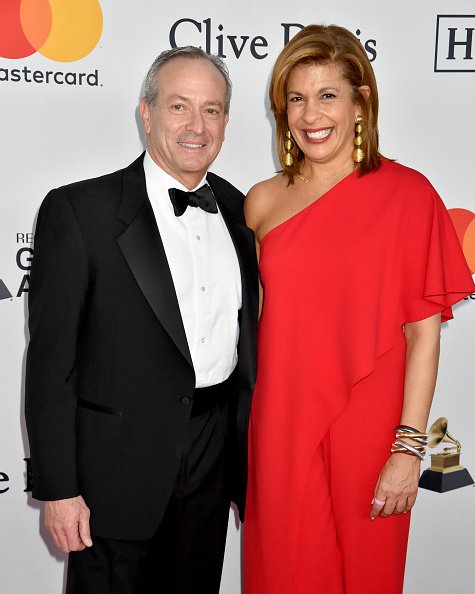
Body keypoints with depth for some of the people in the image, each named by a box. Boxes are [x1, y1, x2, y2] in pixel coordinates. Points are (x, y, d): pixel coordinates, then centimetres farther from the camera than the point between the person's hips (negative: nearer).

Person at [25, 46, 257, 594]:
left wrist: (249, 451, 11)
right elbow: (50, 360, -12)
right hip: (119, 466, -5)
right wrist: (57, 488, -12)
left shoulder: (235, 209, 5)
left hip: (214, 463, 5)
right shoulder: (78, 210, -12)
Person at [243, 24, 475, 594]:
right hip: (281, 430, 3)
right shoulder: (263, 202, 3)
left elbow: (424, 332, -8)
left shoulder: (406, 193, -8)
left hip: (366, 431, -2)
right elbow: (257, 322, 9)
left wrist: (409, 448, -12)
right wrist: (249, 436, 8)